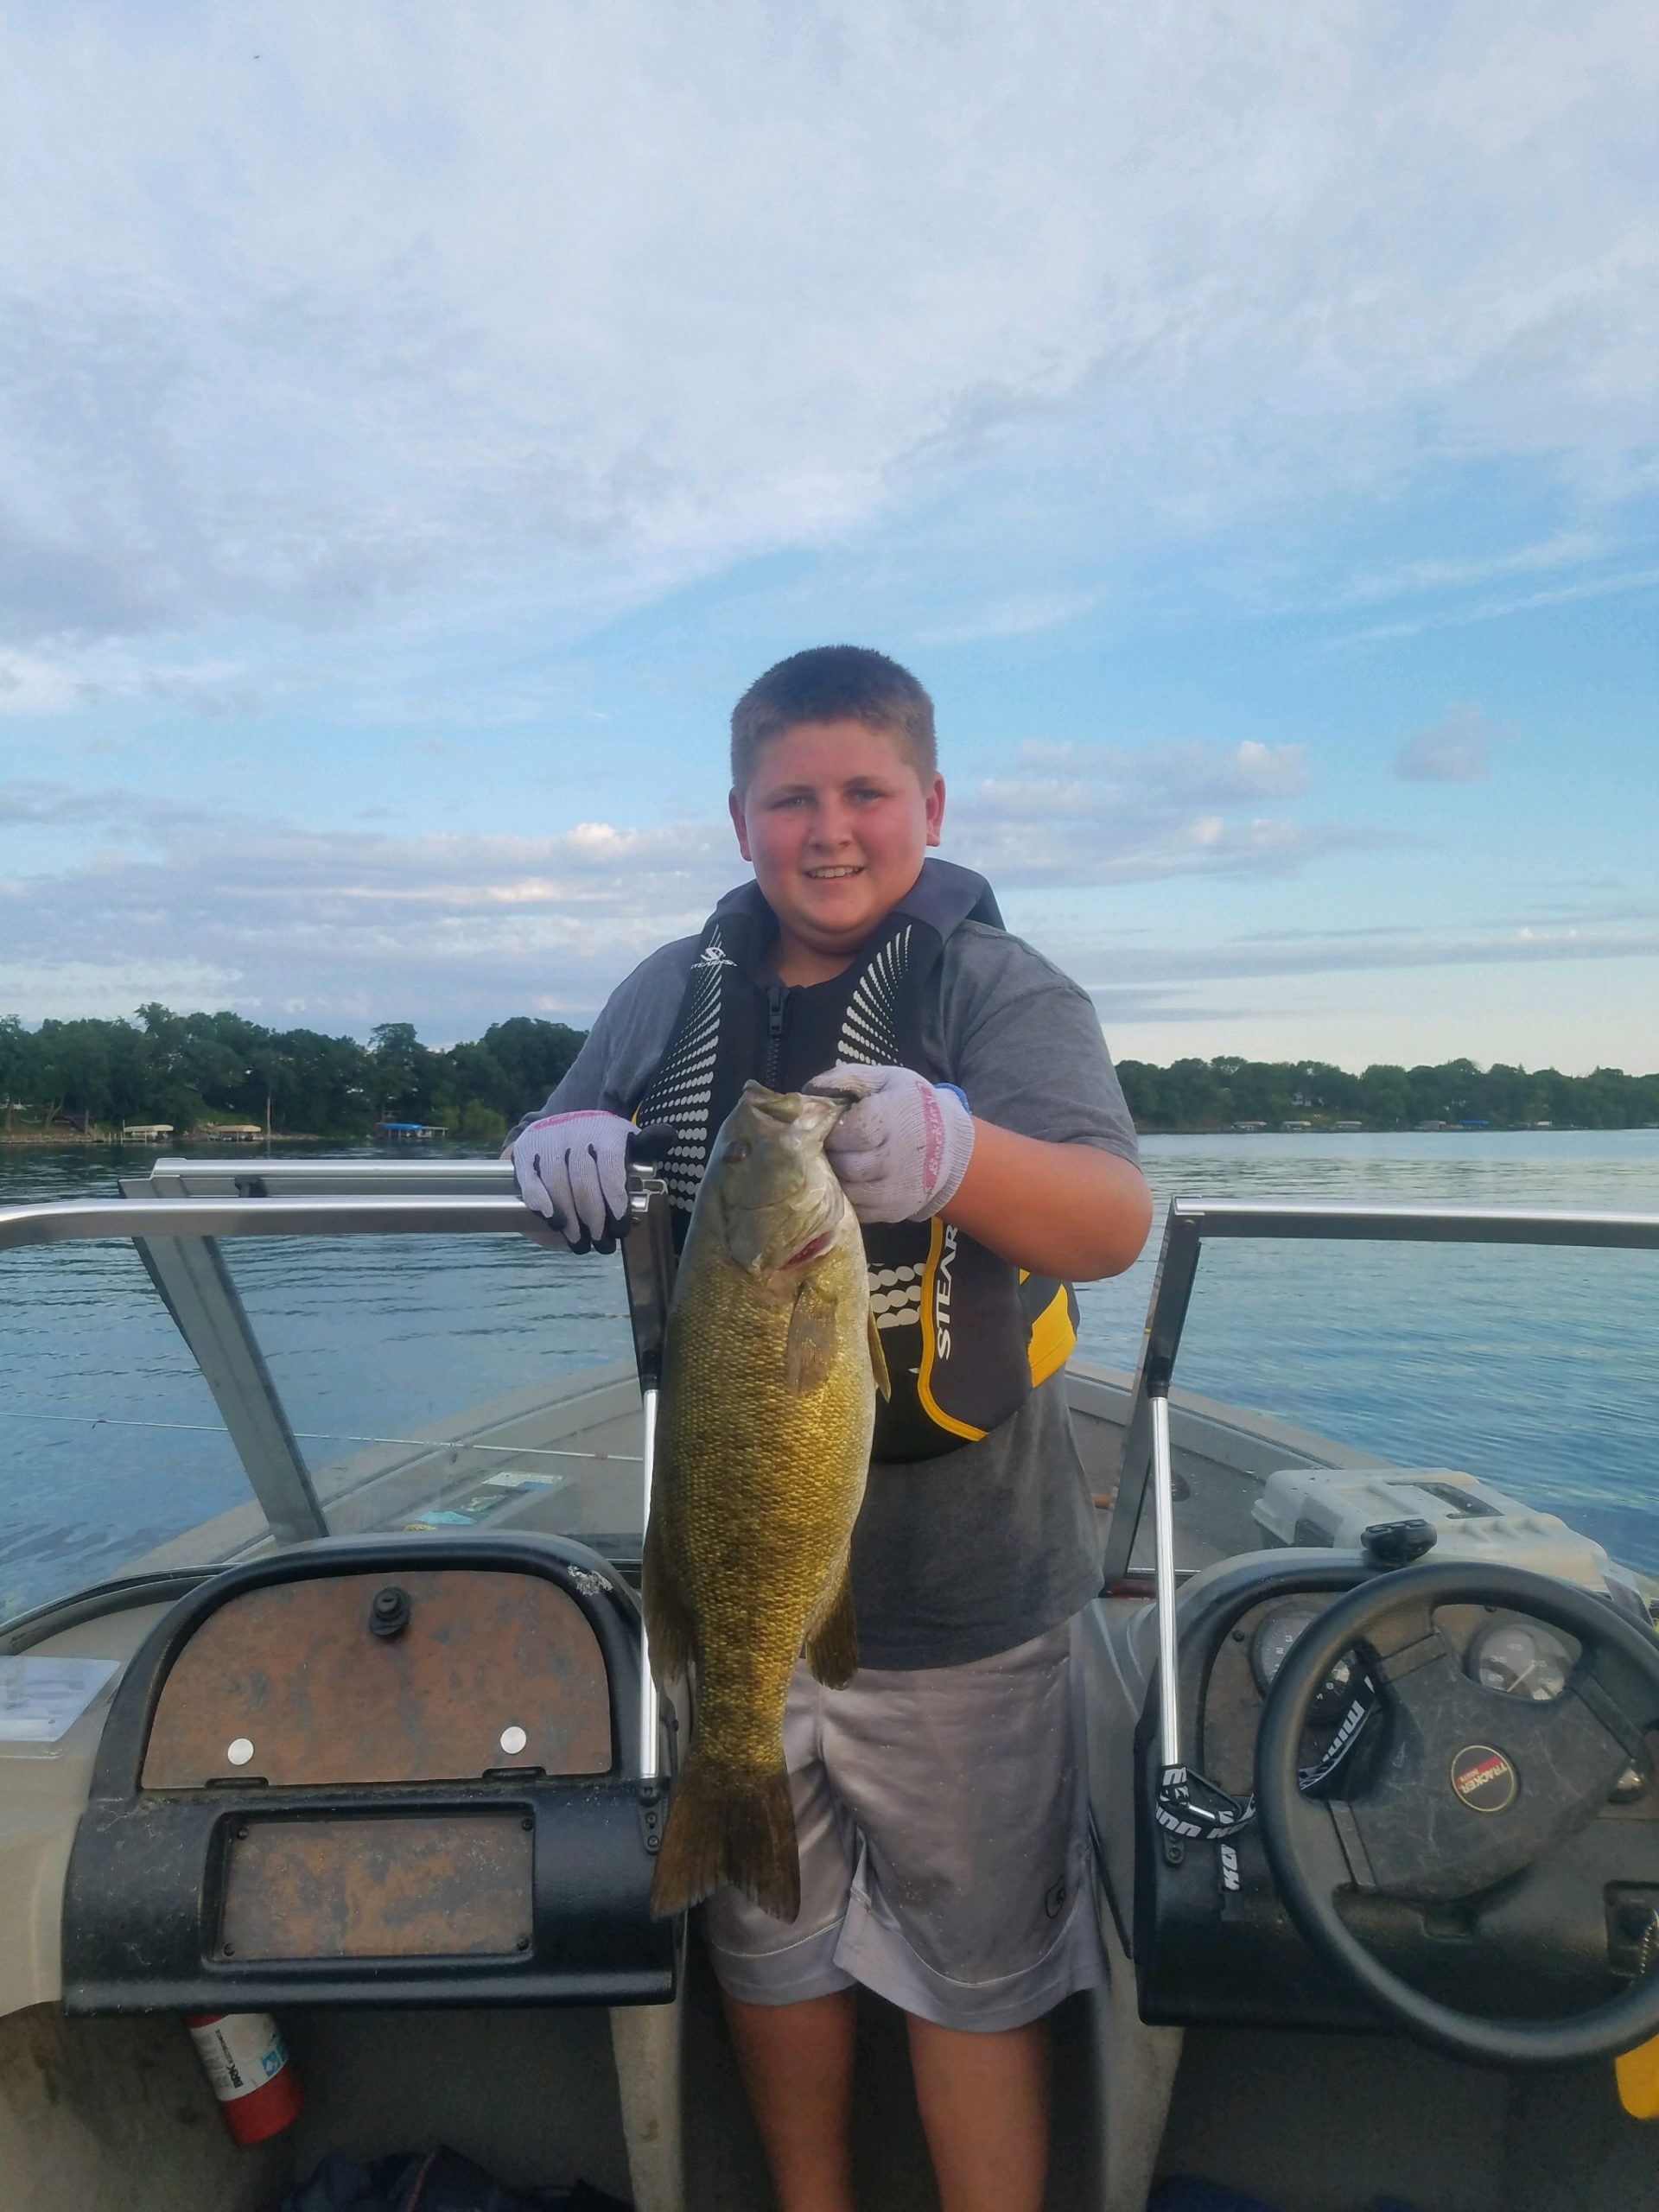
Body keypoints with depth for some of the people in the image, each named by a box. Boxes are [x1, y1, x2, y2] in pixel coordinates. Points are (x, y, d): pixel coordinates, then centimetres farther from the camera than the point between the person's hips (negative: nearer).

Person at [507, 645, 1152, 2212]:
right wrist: (560, 1154, -14)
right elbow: (570, 1165, 11)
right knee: (765, 1933, 22)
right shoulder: (673, 995, 3)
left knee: (972, 1964, 13)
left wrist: (947, 1147, -47)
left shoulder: (1003, 992, -11)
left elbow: (1113, 1220, -26)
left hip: (951, 1594, -4)